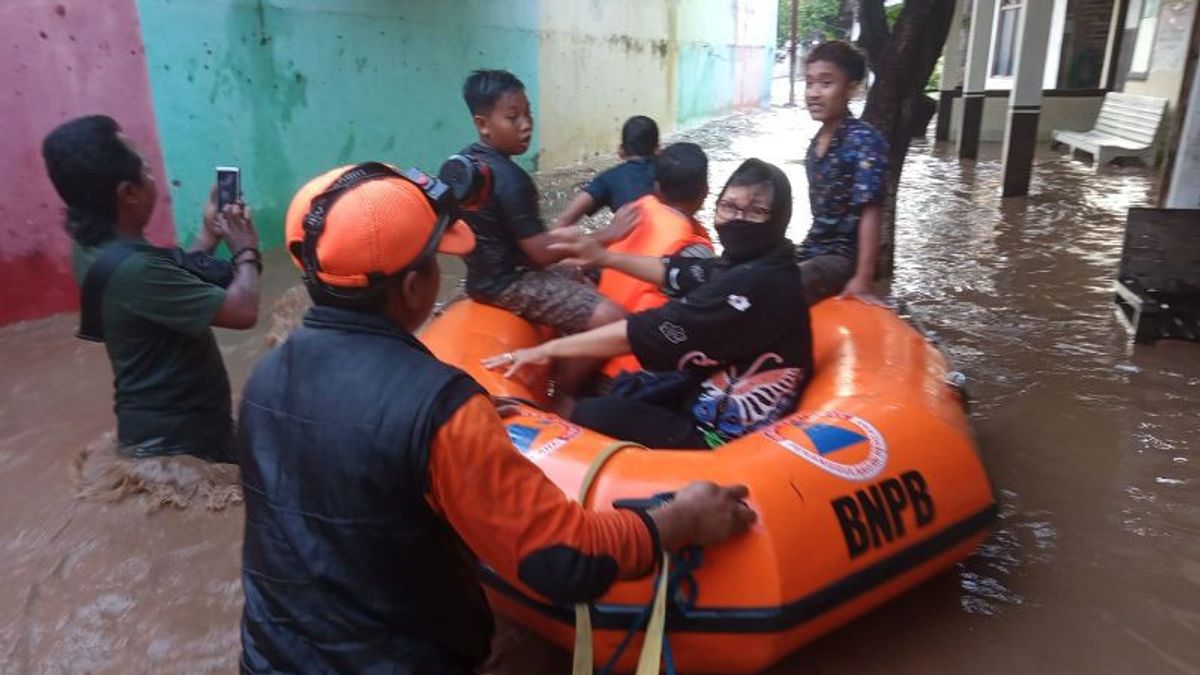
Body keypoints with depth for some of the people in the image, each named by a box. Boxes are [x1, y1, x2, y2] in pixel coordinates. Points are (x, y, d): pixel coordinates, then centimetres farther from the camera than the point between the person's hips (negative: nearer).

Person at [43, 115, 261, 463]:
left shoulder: (93, 247, -1)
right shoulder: (132, 267, -32)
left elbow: (169, 281, 15)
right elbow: (242, 310, -29)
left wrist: (209, 236, 9)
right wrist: (246, 252, -12)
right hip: (177, 437, -9)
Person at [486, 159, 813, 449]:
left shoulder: (755, 284, -28)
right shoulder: (751, 265, 1)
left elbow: (645, 331, -27)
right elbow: (675, 272, 18)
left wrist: (548, 349, -19)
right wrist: (605, 257, 17)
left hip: (725, 431, -9)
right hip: (715, 396, 9)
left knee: (591, 414, -8)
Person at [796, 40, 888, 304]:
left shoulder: (864, 141, -16)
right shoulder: (818, 141, 7)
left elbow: (870, 212, -20)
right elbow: (822, 210, 12)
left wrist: (863, 277, -23)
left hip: (844, 256, -9)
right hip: (815, 249, 9)